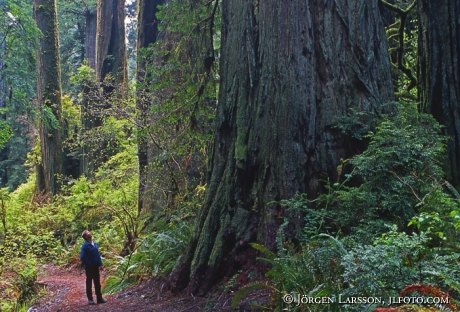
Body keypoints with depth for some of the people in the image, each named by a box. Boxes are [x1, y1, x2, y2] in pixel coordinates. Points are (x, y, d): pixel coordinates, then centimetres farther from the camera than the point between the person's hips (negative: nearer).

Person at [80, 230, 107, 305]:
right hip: (89, 268, -6)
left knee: (97, 283, 10)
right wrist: (87, 265, -14)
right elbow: (82, 257, -15)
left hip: (96, 267, 6)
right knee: (89, 283, 6)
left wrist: (100, 264, 9)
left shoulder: (95, 244, 7)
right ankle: (90, 299, 13)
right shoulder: (85, 246, -14)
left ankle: (99, 298, 17)